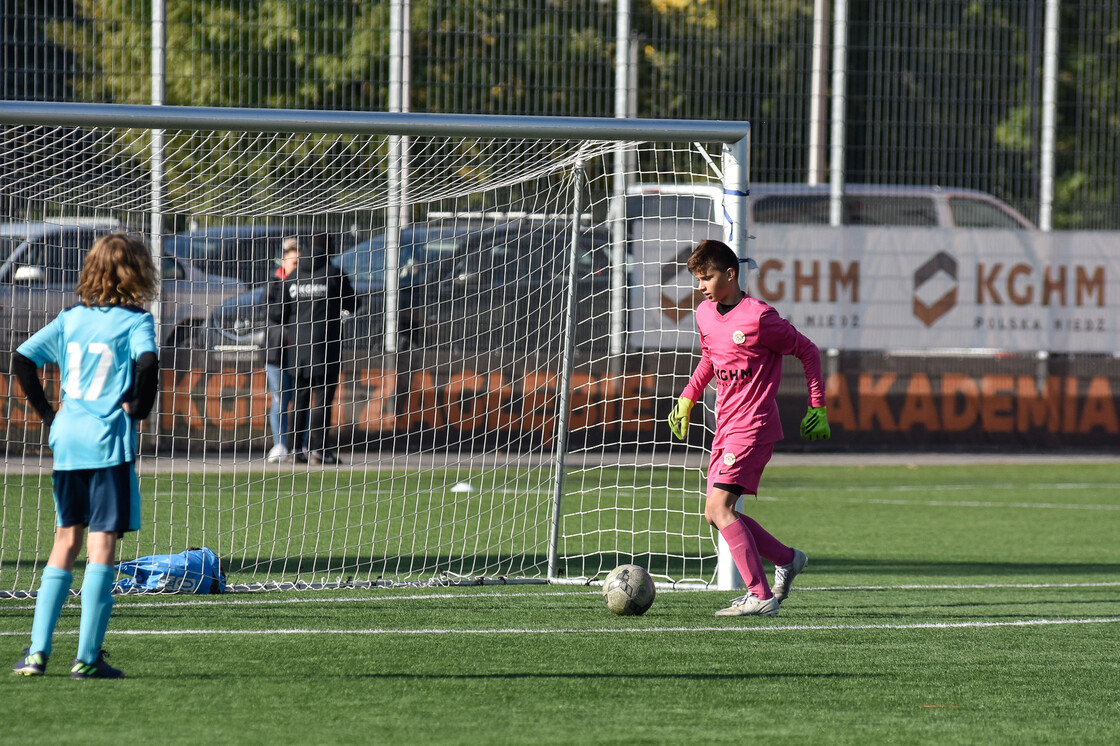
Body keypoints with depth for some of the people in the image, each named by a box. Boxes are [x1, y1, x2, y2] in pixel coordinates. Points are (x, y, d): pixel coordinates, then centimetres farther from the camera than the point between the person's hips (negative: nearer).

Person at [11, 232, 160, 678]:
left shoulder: (70, 319, 10)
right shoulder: (135, 321, -5)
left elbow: (22, 359, 6)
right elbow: (147, 362, -24)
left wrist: (46, 412, 10)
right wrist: (138, 407, -8)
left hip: (66, 440, 5)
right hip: (109, 441, -5)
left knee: (66, 541, 15)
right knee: (102, 544, -2)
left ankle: (38, 650, 10)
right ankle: (87, 656, -5)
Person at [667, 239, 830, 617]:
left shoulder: (758, 317, -15)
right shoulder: (705, 314, 8)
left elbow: (808, 351, -5)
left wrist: (818, 408, -3)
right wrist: (687, 399, 18)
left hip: (752, 426, -9)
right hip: (726, 427, 9)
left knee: (719, 506, -18)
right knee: (716, 513, 7)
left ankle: (761, 596, -16)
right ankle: (786, 559, 24)